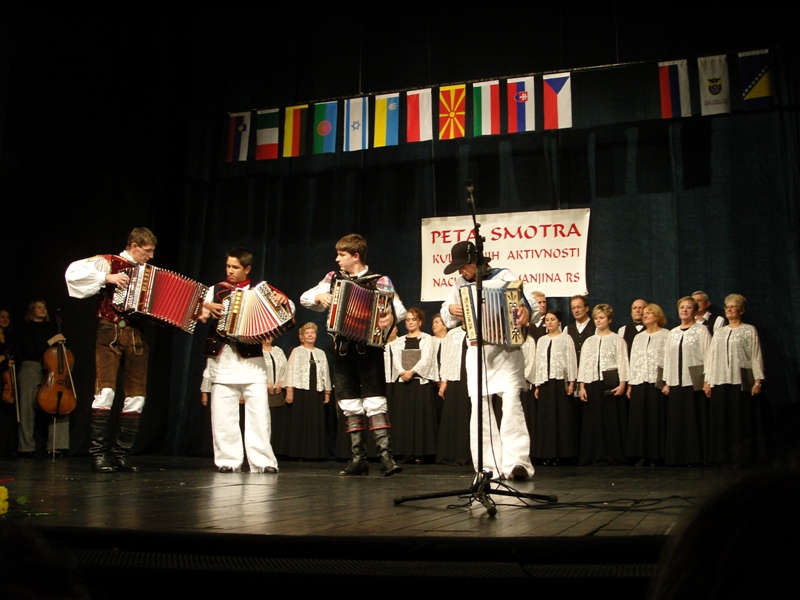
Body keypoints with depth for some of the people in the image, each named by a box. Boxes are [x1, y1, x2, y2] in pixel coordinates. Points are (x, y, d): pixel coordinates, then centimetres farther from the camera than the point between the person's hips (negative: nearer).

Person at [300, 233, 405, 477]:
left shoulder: (379, 281, -1)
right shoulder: (333, 278, 11)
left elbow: (399, 309, -12)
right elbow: (305, 298, 14)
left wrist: (391, 317, -34)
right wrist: (318, 296, -7)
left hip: (369, 348, -5)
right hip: (342, 349, 5)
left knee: (375, 402, -9)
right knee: (350, 406, 6)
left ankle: (385, 456, -9)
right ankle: (358, 459, 12)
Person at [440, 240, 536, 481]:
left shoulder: (502, 276, 0)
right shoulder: (460, 285, 13)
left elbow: (528, 300, -11)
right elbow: (445, 318, 19)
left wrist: (525, 311, -35)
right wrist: (450, 309, -5)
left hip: (506, 349, -4)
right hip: (476, 351, 4)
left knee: (511, 400, -16)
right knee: (480, 407, 0)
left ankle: (517, 462, -18)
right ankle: (490, 466, 4)